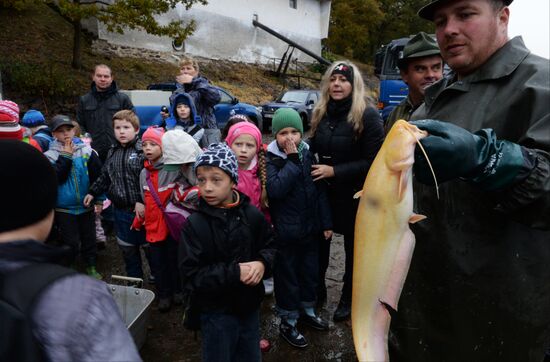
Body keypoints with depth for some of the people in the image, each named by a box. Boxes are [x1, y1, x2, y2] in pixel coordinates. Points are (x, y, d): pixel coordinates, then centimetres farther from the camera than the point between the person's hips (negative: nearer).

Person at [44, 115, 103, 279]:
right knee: (71, 242, 5)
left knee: (89, 238, 13)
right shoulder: (50, 155, -6)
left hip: (86, 205, 2)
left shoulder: (86, 151, -3)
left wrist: (99, 199, -3)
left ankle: (91, 267, 31)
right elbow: (57, 177, -21)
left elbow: (98, 176, -2)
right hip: (64, 208, -2)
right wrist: (66, 156, -19)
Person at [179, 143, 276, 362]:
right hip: (216, 312, -3)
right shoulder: (195, 224, -17)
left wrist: (262, 263, -18)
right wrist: (235, 272, -25)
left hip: (250, 305, 3)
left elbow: (271, 246, 4)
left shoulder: (252, 215, -9)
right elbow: (191, 275, -19)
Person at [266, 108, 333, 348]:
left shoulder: (308, 155, 4)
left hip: (310, 227, 5)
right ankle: (287, 323, 25)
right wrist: (292, 160, -25)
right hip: (285, 231, -5)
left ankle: (307, 311, 41)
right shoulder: (270, 159, -10)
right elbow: (275, 189, -28)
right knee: (287, 275, 6)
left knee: (310, 270, 19)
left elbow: (320, 191, 7)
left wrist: (326, 223, 6)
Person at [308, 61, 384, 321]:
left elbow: (374, 162, -15)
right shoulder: (320, 113, 3)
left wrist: (335, 171, -21)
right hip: (324, 191, 4)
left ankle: (348, 299, 33)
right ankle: (318, 289, 35)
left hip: (356, 195, -4)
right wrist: (315, 169, -7)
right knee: (319, 242, 13)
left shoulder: (367, 115, -14)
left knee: (354, 248, 13)